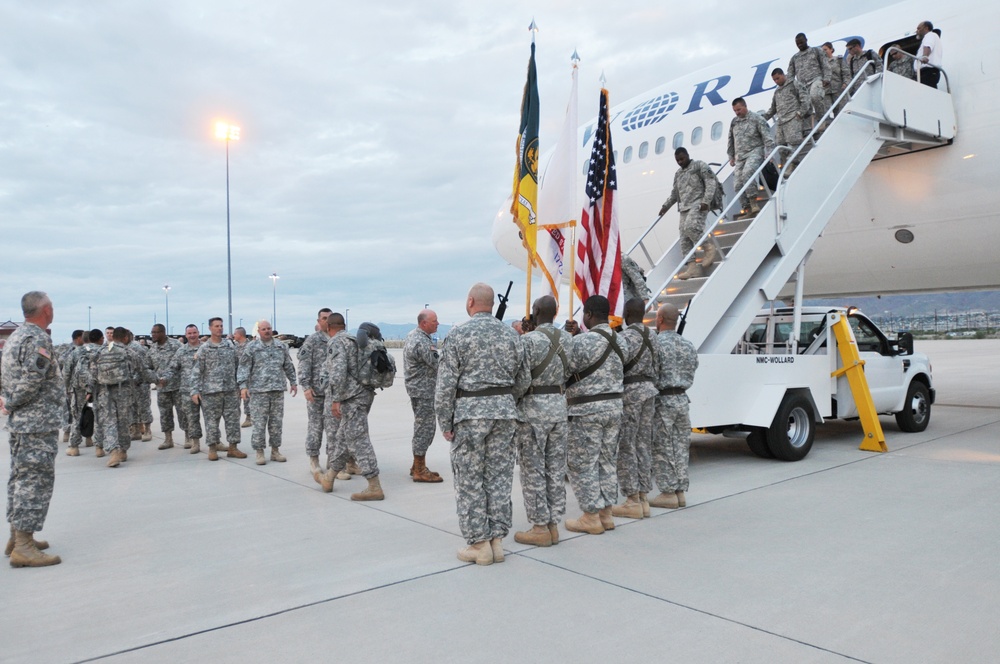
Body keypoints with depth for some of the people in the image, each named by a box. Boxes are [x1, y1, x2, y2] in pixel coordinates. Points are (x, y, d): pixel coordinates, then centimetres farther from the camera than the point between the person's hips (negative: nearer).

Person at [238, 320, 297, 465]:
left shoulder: (281, 346, 11)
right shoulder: (251, 347, -1)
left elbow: (288, 366, 18)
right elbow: (244, 368, -5)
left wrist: (293, 382, 16)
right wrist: (243, 386, -14)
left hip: (278, 390, 3)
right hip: (259, 391, -3)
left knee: (276, 422, 8)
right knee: (259, 423, -1)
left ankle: (275, 450, 18)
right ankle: (259, 452, 9)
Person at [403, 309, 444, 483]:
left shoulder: (413, 334, 10)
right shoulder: (422, 342, -22)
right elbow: (437, 365, -19)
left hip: (417, 388, 11)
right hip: (424, 390, -11)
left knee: (422, 427, 17)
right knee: (424, 429, -4)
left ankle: (417, 466, 26)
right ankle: (420, 470, 3)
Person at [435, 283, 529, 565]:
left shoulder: (458, 334, -6)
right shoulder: (511, 334, 7)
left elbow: (445, 384, -9)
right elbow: (524, 380, 9)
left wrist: (445, 423, -3)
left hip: (470, 412, -4)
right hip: (505, 410, 4)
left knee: (470, 480, 5)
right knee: (499, 477, 10)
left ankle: (479, 544, 10)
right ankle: (497, 540, 16)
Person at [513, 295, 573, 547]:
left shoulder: (528, 339, -13)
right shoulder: (568, 339, 6)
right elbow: (571, 373, 11)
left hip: (533, 406, -6)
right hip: (559, 405, 6)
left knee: (534, 469, 2)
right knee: (556, 468, 11)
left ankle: (540, 528, 7)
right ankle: (553, 525, 17)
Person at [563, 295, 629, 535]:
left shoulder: (581, 341, -17)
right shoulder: (621, 341, 7)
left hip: (587, 410, -7)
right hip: (614, 406, 8)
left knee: (582, 464, 2)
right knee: (608, 462, 14)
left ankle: (591, 517, 7)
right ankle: (606, 513, 21)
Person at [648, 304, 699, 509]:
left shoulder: (655, 342, -12)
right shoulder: (688, 345, 10)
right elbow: (691, 374, 14)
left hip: (662, 400, -7)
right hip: (682, 399, 7)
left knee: (662, 450, 1)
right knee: (680, 448, 11)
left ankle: (668, 494, 4)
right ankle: (680, 492, 16)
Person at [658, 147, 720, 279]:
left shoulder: (700, 166, 3)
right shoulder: (678, 174, 24)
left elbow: (711, 183, -6)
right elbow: (674, 193, 30)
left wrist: (706, 201, -17)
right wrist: (665, 206, 16)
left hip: (698, 205, -7)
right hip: (684, 208, 7)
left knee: (690, 227, -31)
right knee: (684, 239, -4)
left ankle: (708, 247, -11)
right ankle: (692, 267, -7)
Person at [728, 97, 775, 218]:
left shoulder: (756, 119, -1)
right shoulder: (734, 122, 16)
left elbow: (767, 137, -6)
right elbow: (731, 141, 26)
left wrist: (769, 153, -14)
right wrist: (731, 157, 23)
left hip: (754, 152, -6)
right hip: (739, 156, 6)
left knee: (747, 173, -32)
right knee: (739, 184, -3)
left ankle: (753, 203, -29)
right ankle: (747, 210, 1)